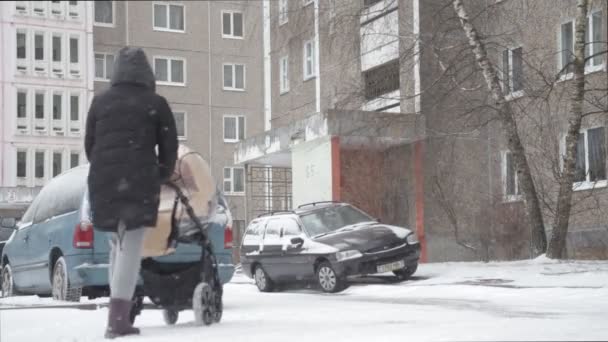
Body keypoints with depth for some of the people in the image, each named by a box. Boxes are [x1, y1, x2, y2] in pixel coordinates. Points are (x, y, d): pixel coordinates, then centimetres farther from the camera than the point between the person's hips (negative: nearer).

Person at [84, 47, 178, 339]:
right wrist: (162, 175, 19)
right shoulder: (155, 103, 3)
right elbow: (169, 145, 4)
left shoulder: (100, 101, 11)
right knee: (131, 247, -4)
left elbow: (89, 143, 13)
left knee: (118, 244, 16)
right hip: (140, 181, -3)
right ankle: (118, 318, -12)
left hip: (103, 181, 4)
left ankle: (119, 313, 14)